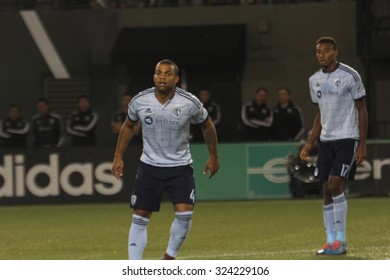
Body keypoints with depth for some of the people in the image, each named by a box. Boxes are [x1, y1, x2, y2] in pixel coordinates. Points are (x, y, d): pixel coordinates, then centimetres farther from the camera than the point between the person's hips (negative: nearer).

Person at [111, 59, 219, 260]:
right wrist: (118, 157, 8)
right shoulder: (140, 101, -9)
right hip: (149, 166, 1)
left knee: (184, 214, -16)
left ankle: (169, 257, 8)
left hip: (180, 167, -1)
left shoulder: (189, 103, -14)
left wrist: (213, 156, 10)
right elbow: (128, 126, 11)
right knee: (140, 219, -2)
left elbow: (207, 126, 5)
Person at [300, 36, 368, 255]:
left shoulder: (350, 76, -7)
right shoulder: (315, 80, 10)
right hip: (326, 140, 6)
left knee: (335, 185, -15)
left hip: (347, 139, -6)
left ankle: (341, 240, -8)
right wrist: (310, 144, 12)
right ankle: (331, 241, 7)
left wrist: (362, 145, -10)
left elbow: (362, 110, -4)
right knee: (328, 190, 2)